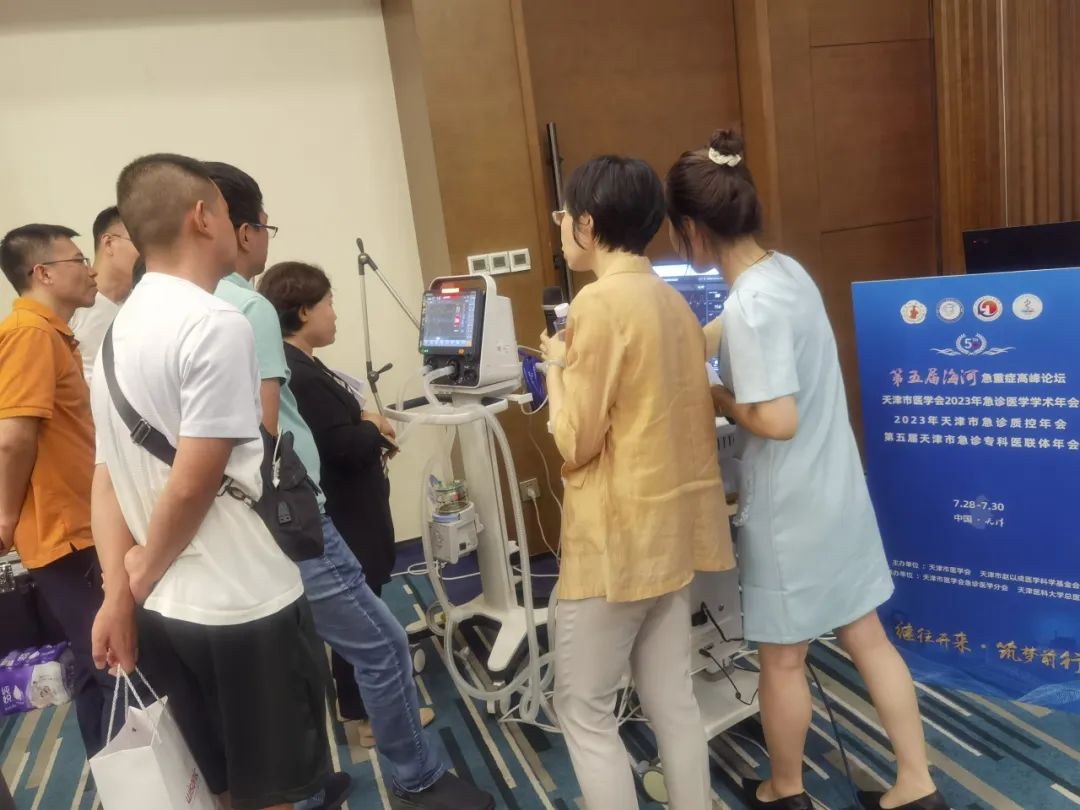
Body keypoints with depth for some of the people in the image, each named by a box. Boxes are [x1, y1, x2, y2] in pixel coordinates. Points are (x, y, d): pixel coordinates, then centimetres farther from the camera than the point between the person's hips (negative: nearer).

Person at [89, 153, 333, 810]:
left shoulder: (119, 331, 8)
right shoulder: (217, 324, -18)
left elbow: (108, 478, 6)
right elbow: (195, 483, -20)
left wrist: (119, 594, 4)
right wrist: (138, 582, -4)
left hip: (165, 611, 8)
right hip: (245, 606, -8)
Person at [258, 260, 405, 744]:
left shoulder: (297, 366, 8)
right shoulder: (299, 376, -27)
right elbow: (345, 446, -28)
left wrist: (368, 432, -1)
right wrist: (375, 428, -9)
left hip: (343, 510, 11)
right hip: (342, 516, -11)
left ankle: (363, 697, 42)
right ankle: (367, 712, 21)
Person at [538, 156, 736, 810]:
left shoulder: (599, 303, -17)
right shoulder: (673, 301, 8)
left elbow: (577, 441, -17)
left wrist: (557, 365, -3)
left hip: (618, 535, -8)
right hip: (672, 525, 9)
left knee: (584, 710, 9)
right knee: (673, 701, 19)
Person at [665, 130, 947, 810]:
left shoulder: (750, 302, -24)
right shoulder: (789, 270, 3)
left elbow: (776, 420, -25)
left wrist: (713, 395, -10)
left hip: (792, 504, -8)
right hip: (835, 486, 8)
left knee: (783, 657, 13)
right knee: (867, 635, 19)